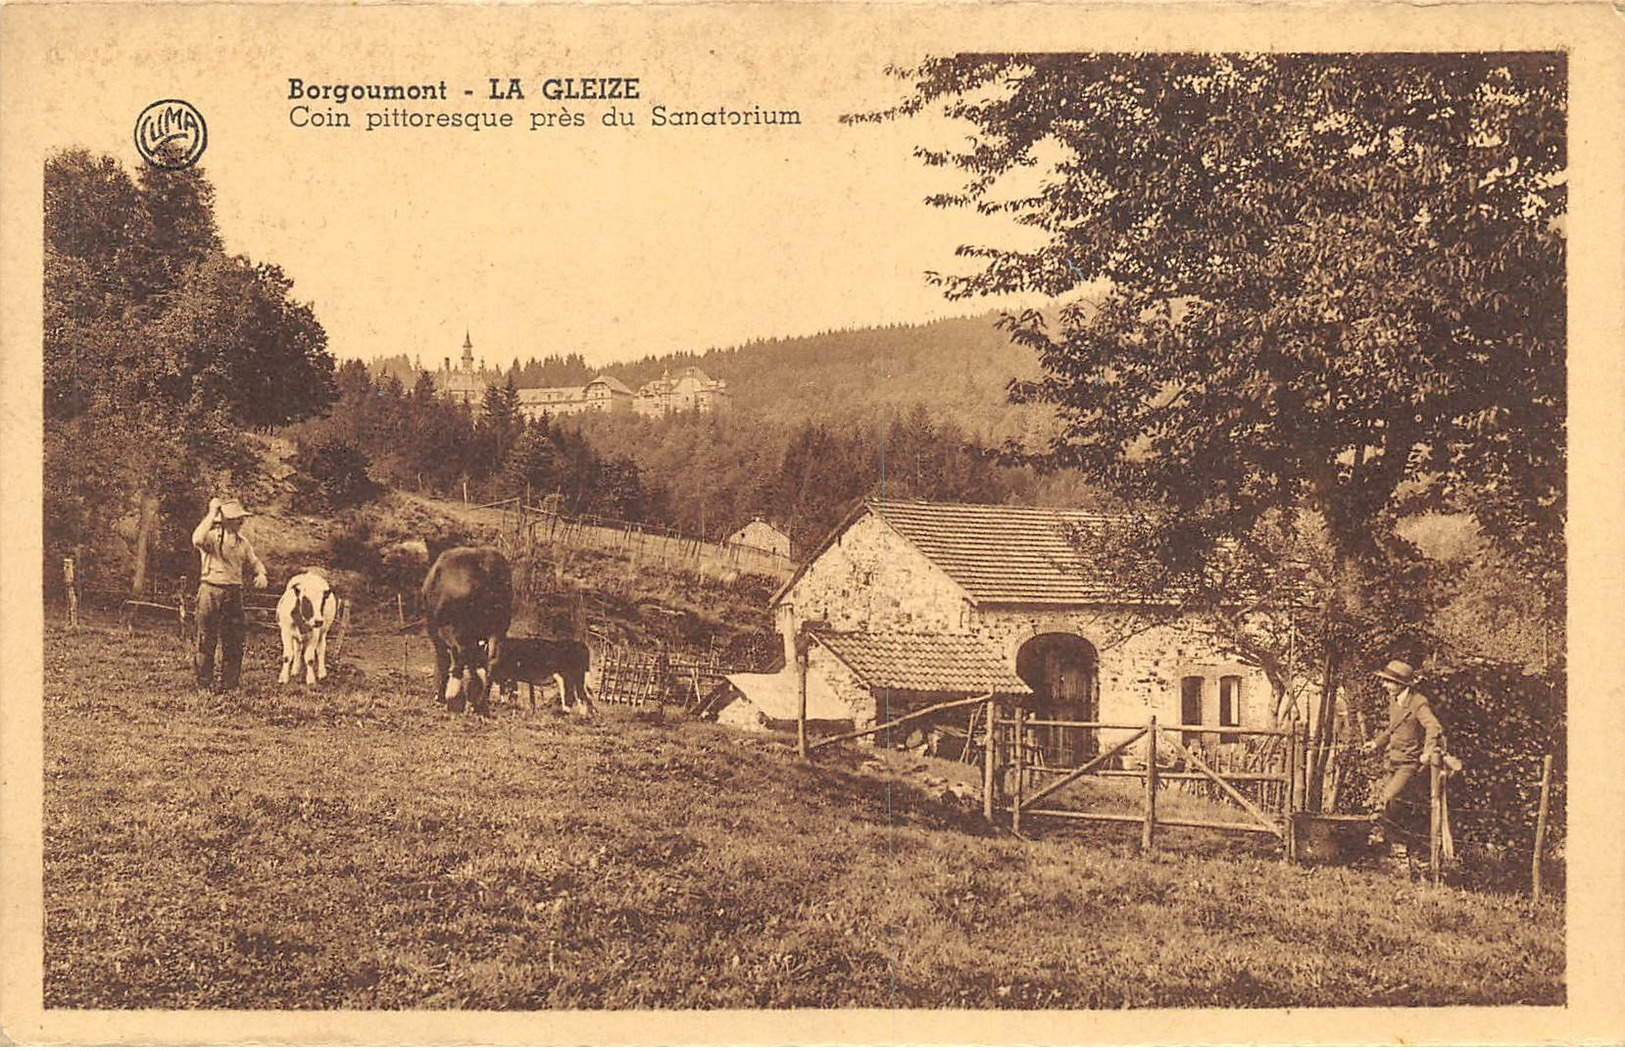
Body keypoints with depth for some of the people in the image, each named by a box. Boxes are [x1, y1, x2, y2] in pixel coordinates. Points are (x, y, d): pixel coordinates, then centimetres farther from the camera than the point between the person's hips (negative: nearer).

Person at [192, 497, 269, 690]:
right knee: (206, 640, 1)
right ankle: (204, 685, 8)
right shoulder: (212, 537, -6)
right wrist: (212, 514, -23)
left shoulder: (242, 542, 12)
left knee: (234, 642, 6)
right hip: (211, 590, -5)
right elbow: (197, 540, -29)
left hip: (234, 593, 5)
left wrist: (260, 573, -4)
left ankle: (229, 685, 15)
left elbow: (254, 562, 20)